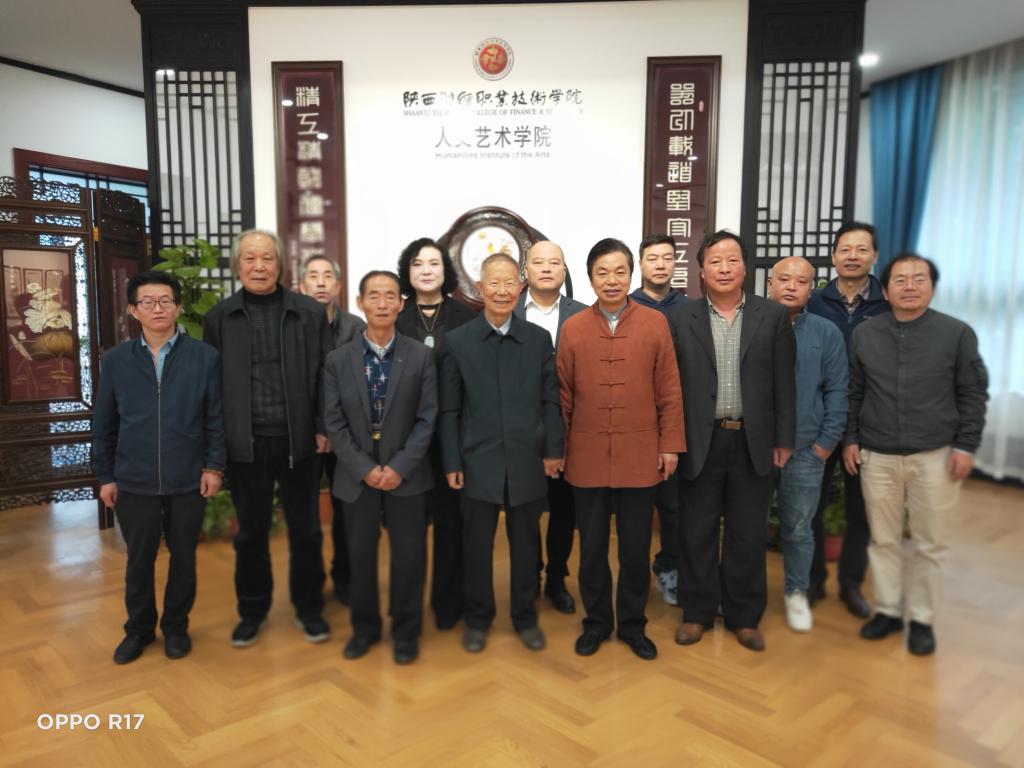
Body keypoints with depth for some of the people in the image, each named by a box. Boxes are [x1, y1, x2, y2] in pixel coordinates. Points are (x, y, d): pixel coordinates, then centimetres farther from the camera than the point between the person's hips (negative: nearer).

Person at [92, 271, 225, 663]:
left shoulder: (205, 356, -4)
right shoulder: (115, 360, 1)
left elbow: (216, 417, -2)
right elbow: (104, 423, 6)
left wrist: (214, 466, -6)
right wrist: (105, 476, 6)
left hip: (188, 480, -1)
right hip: (134, 481, 1)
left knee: (183, 558, 12)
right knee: (139, 560, 14)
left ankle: (176, 626, 32)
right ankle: (138, 629, 34)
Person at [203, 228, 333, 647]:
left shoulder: (310, 312, -1)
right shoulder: (219, 318, 3)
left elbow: (325, 375, 0)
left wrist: (323, 428, -5)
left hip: (298, 441, -1)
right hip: (245, 444, 1)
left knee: (305, 530, 10)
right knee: (251, 532, 14)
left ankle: (308, 607, 28)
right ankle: (252, 610, 31)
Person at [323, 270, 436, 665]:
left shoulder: (420, 356, -2)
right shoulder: (338, 360, 0)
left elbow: (427, 419, -5)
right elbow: (334, 423, -2)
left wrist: (400, 467, -13)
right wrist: (365, 469, -11)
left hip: (406, 475, -1)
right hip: (356, 476, 1)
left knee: (409, 555, 7)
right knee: (360, 555, 12)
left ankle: (406, 631, 26)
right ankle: (364, 627, 32)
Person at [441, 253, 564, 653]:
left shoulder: (539, 339, 4)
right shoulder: (457, 341, 1)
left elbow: (551, 400, 5)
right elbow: (449, 409, 0)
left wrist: (553, 450, 0)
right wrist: (452, 463, -3)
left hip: (527, 462, 1)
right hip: (478, 462, -1)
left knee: (525, 545, 13)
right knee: (477, 546, 11)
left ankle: (525, 616, 32)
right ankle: (478, 618, 31)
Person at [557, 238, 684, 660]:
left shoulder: (655, 323, 0)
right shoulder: (572, 328, 1)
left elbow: (669, 391, 1)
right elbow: (563, 396, 4)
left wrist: (670, 445, -1)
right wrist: (558, 448, 5)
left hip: (640, 457, 0)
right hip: (587, 458, 1)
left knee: (636, 548, 11)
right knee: (592, 547, 12)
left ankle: (633, 625, 30)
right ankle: (596, 622, 31)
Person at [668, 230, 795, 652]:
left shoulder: (773, 316, 3)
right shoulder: (681, 319, 1)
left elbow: (783, 382, 3)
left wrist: (784, 438, 1)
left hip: (753, 442, 1)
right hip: (701, 441, 0)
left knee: (748, 534, 11)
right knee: (697, 533, 9)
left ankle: (744, 615, 28)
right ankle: (697, 612, 26)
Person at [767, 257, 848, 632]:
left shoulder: (827, 333, 1)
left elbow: (837, 392, 2)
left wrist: (826, 443, -2)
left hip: (805, 451, 1)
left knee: (798, 530, 12)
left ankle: (796, 593, 30)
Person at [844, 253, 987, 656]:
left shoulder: (957, 333, -2)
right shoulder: (864, 334, 3)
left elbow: (973, 393, 1)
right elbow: (852, 392, 9)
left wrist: (966, 445, -4)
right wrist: (850, 439, 5)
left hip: (935, 456, -1)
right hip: (877, 456, 2)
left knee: (929, 543, 8)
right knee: (883, 539, 10)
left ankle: (922, 618, 23)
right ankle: (887, 610, 25)